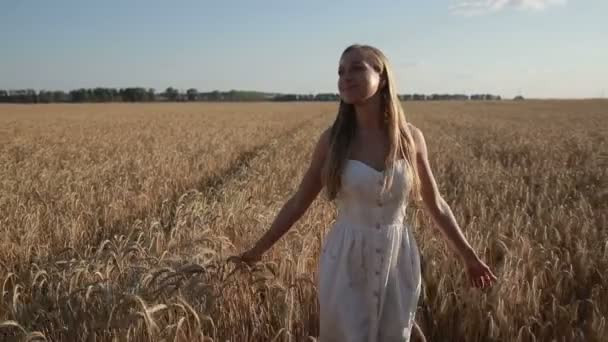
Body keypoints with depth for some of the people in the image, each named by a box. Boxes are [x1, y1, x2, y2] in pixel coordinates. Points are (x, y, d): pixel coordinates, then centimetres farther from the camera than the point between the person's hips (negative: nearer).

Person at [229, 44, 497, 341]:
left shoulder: (411, 137, -5)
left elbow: (435, 204, 7)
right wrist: (258, 249, 1)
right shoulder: (332, 139, -7)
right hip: (346, 264, 0)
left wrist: (468, 256, 12)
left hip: (397, 262, 1)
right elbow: (298, 202, 1)